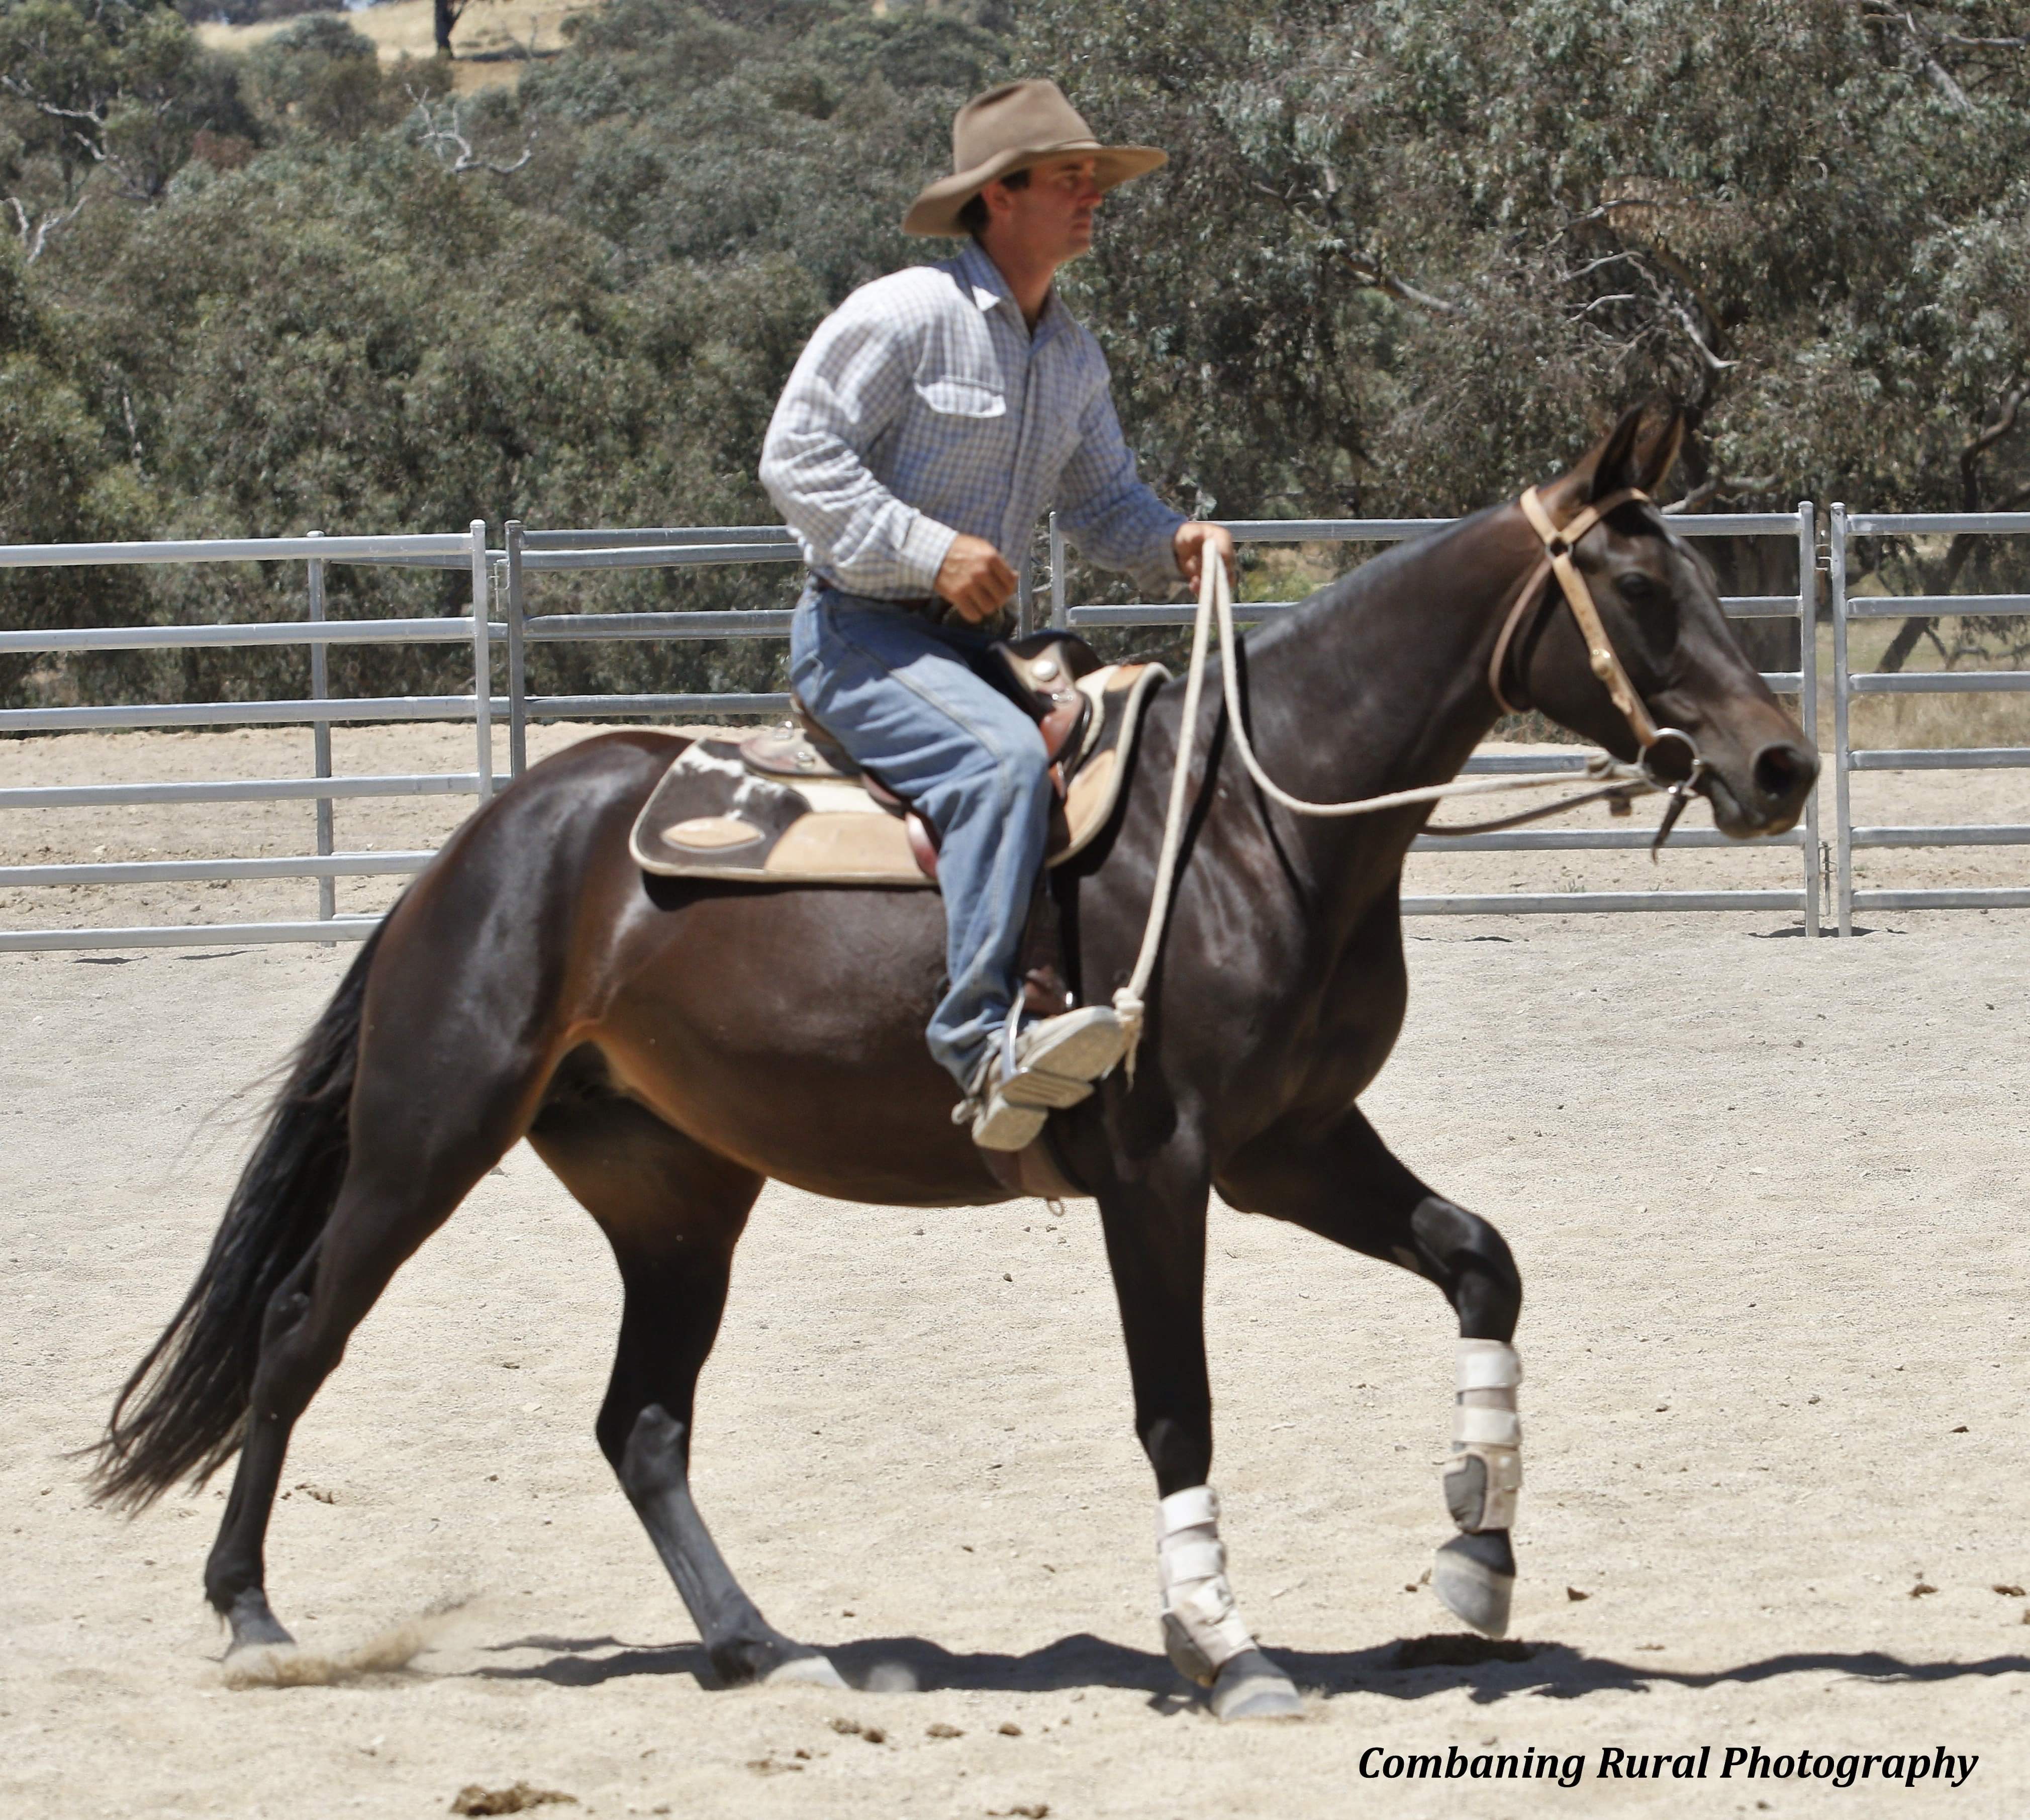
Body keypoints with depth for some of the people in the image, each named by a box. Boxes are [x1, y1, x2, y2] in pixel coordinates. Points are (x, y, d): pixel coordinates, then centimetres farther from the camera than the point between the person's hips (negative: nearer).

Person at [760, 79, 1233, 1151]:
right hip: (860, 633, -9)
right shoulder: (902, 316, -11)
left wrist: (1173, 544, -2)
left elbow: (1101, 503, 21)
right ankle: (980, 1042, -43)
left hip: (974, 645, 9)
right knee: (1004, 761, -34)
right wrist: (930, 550, -23)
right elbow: (797, 461, -15)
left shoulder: (1074, 358, 14)